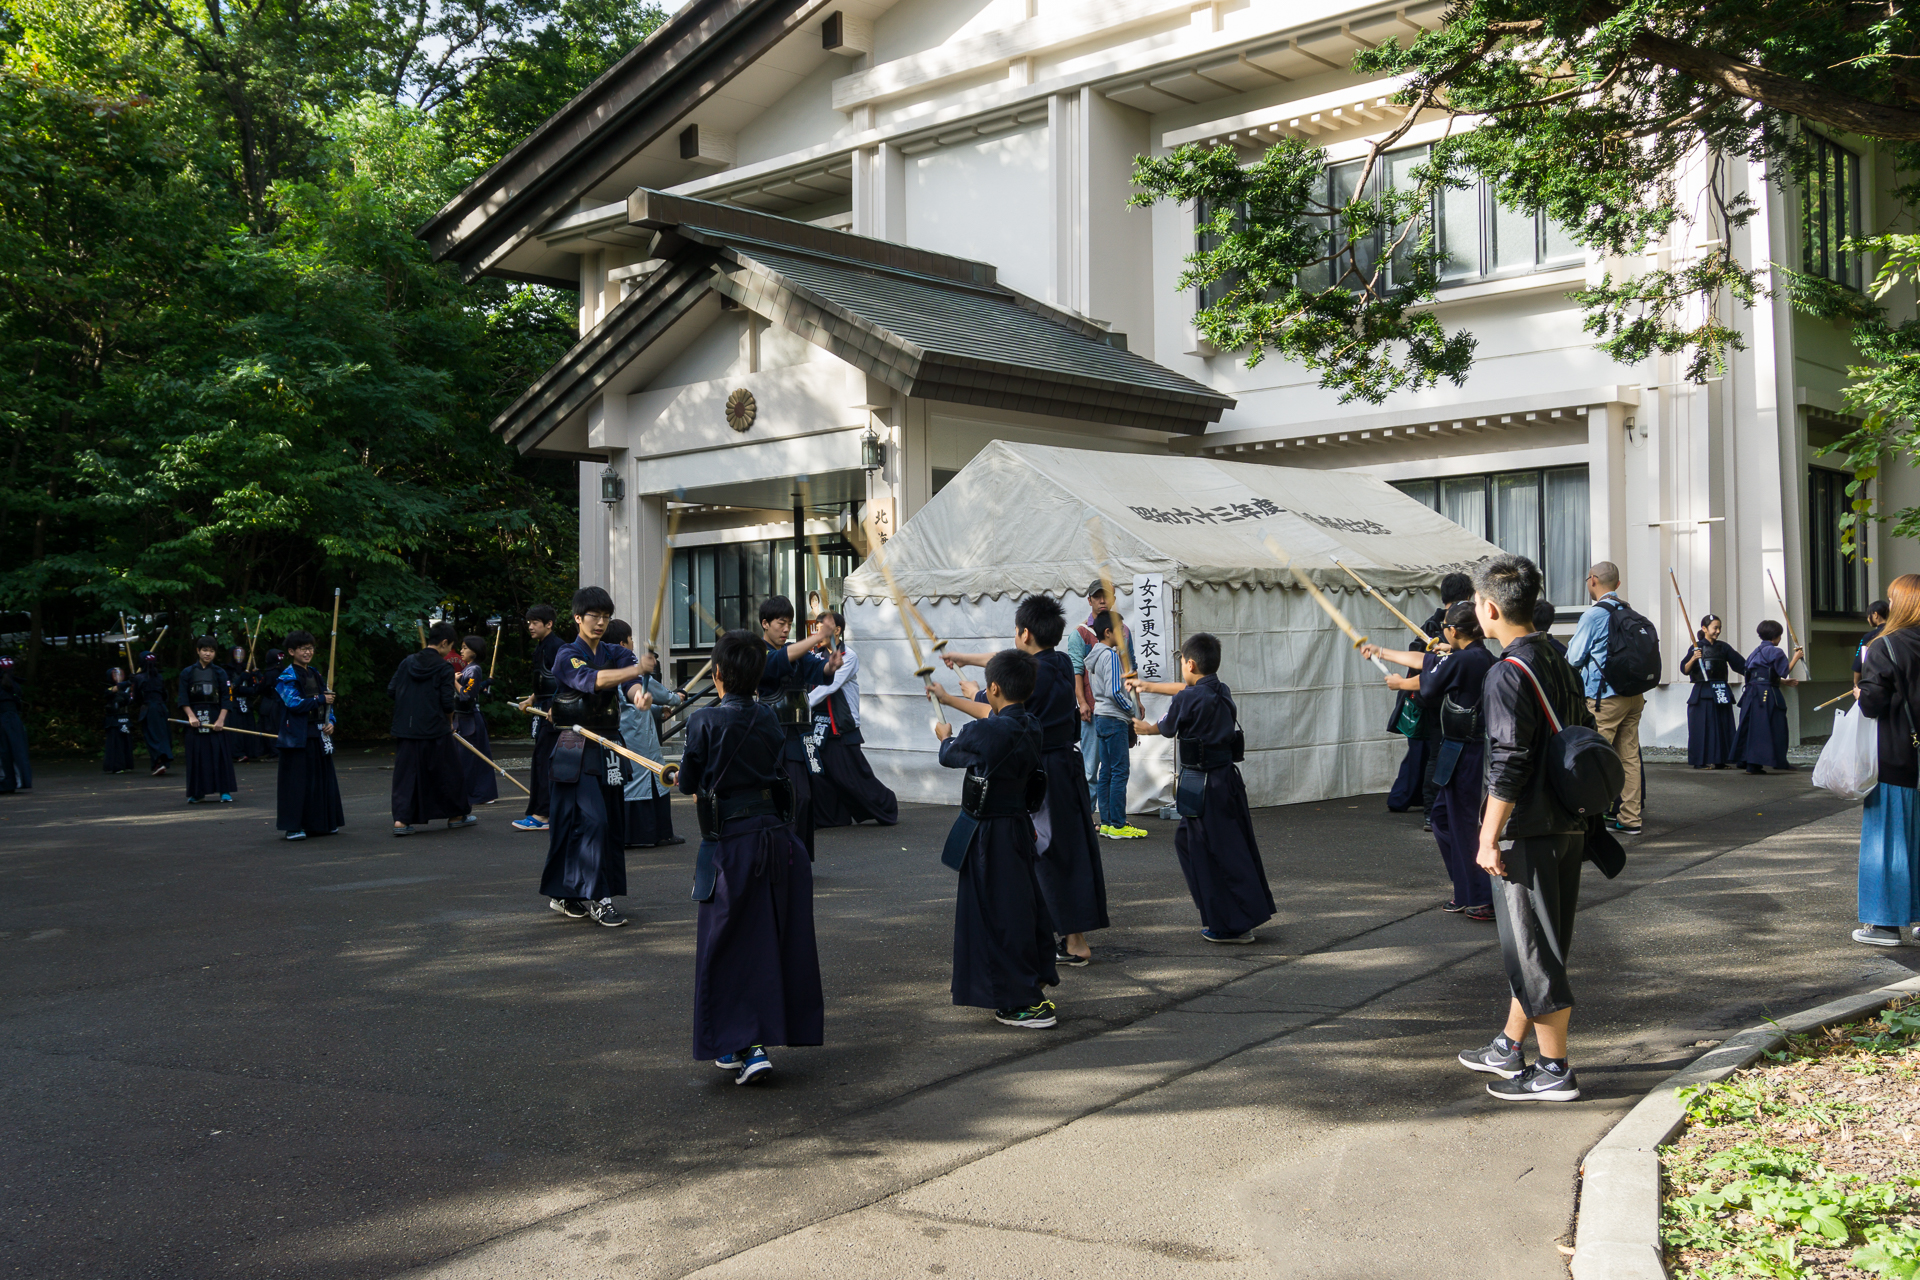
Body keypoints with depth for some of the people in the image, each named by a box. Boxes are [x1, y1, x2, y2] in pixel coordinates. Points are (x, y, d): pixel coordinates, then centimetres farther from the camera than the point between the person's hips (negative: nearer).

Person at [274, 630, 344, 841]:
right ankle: (293, 826, -2)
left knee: (321, 778, 9)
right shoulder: (287, 677, -6)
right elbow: (295, 704, -17)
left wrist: (330, 722, 1)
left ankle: (319, 823, 19)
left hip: (318, 735, 7)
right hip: (297, 736, -7)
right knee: (297, 780, -6)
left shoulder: (315, 675, 16)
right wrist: (320, 699, -11)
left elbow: (327, 703, 18)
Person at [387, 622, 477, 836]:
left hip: (405, 729, 4)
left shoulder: (407, 662, 5)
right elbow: (447, 702, -11)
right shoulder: (444, 668, -9)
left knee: (406, 773, 7)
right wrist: (449, 721, 8)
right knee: (448, 772, 11)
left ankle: (401, 819, -3)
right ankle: (456, 815, 22)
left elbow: (391, 691, 6)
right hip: (435, 730, -4)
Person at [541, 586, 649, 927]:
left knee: (613, 823, 7)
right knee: (592, 820, -15)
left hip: (609, 750, 6)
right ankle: (597, 897, -9)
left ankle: (562, 894, 19)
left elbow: (627, 682, -11)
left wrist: (638, 693, -36)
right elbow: (593, 679, -27)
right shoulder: (567, 656, -7)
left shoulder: (615, 653, 10)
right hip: (577, 752, -6)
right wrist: (638, 668, -40)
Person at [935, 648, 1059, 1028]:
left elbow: (950, 755, -2)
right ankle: (1035, 989, 27)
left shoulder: (985, 732, -21)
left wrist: (945, 736, 19)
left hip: (988, 836, -8)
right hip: (1020, 826, 8)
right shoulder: (1032, 728, -2)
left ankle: (1025, 1003, 3)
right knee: (1025, 907, 17)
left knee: (997, 915, 0)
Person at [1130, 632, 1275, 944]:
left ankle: (1232, 926, 5)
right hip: (1227, 778, 8)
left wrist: (1144, 728, 25)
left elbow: (1166, 728, 2)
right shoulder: (1222, 691, 6)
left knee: (1213, 854, 0)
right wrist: (1149, 686, 37)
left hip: (1202, 787, -8)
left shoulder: (1188, 700, -17)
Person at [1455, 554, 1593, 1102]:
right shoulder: (1559, 662, 10)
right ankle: (1509, 1049, 30)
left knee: (1532, 949, 0)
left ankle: (1554, 1070, 8)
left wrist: (1489, 837, -17)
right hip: (1567, 826, 9)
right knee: (1531, 944, 18)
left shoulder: (1508, 674, -18)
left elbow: (1509, 765, -22)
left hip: (1527, 831, -9)